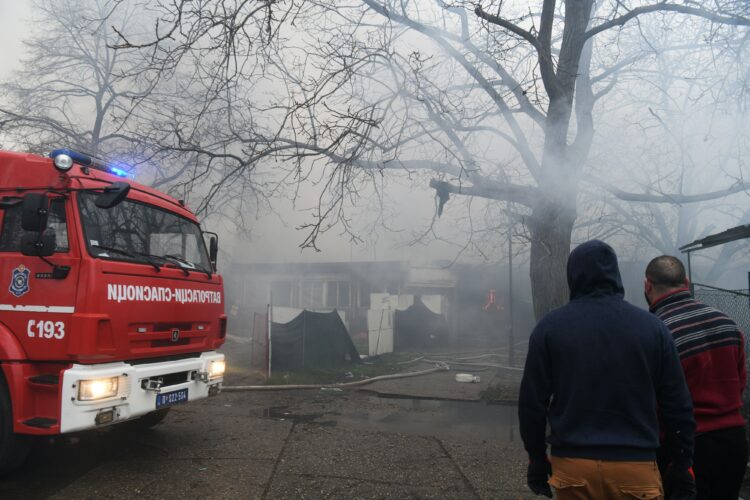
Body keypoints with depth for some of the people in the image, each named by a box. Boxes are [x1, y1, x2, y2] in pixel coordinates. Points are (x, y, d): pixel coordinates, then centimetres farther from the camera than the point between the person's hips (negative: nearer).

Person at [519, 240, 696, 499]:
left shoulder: (550, 327, -2)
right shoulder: (652, 326, 0)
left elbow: (532, 402, -1)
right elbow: (678, 406, 2)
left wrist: (537, 459, 10)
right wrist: (683, 467, 12)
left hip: (572, 465, 0)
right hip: (636, 466, 0)